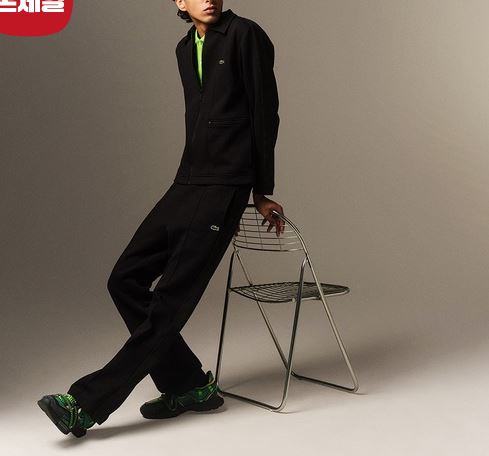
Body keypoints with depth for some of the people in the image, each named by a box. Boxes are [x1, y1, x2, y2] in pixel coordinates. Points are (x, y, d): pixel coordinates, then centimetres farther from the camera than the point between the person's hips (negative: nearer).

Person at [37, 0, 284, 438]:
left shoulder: (245, 35, -4)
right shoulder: (186, 49, 18)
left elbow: (265, 115, -3)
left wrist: (261, 193, 1)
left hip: (224, 189, -8)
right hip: (185, 184, 8)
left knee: (170, 299, -10)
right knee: (125, 280, 3)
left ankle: (87, 403, -9)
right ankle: (189, 386, 11)